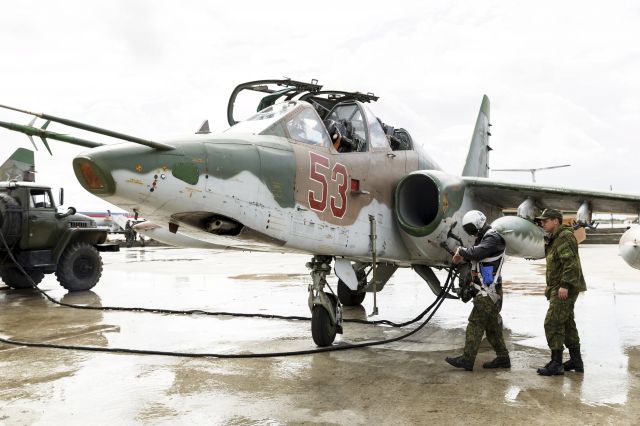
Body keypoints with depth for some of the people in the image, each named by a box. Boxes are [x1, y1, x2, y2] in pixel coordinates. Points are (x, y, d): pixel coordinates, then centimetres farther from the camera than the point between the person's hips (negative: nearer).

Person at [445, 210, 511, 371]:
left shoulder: (493, 238, -14)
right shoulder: (484, 238, 18)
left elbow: (476, 253, -28)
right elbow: (476, 258, 14)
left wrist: (461, 251, -12)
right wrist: (463, 256, -5)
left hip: (488, 292, -10)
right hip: (488, 291, 10)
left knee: (475, 324, -8)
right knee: (492, 326, 14)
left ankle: (467, 360, -6)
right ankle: (503, 358, 21)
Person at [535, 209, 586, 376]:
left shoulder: (565, 237, -14)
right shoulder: (554, 238, 18)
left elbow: (570, 263, -24)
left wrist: (564, 285, -27)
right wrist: (550, 286, 20)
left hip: (564, 289, -11)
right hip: (558, 288, 11)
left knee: (552, 323, -10)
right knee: (567, 323, 16)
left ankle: (556, 364, -5)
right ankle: (576, 360, 25)